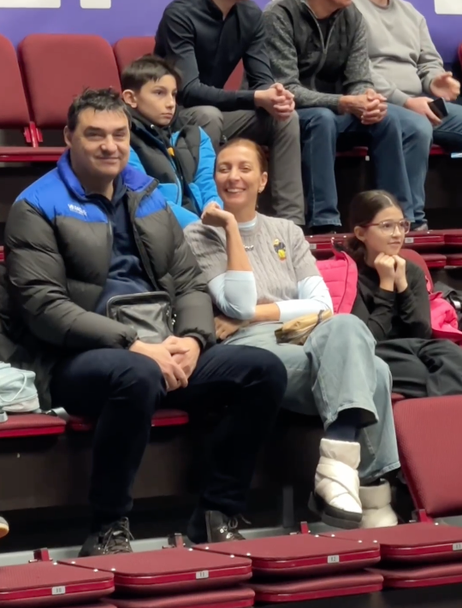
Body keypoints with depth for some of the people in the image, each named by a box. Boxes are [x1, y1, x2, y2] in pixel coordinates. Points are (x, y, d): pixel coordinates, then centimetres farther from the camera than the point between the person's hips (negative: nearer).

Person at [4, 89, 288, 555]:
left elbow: (191, 283, 19)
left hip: (169, 354, 6)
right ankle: (108, 530, -23)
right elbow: (43, 307, -11)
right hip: (85, 360, -6)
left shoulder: (149, 199, 19)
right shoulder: (39, 208, 0)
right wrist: (134, 345, -19)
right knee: (139, 375, -40)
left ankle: (215, 516, -6)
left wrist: (193, 339, -5)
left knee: (265, 370, -15)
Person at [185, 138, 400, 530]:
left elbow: (322, 305, 8)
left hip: (307, 345, 5)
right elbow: (239, 305, -8)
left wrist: (255, 315, -4)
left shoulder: (287, 232, 22)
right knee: (370, 370, -31)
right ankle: (369, 493, -33)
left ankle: (341, 462, -39)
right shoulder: (200, 235, 9)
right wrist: (231, 226, -6)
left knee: (346, 326, -34)